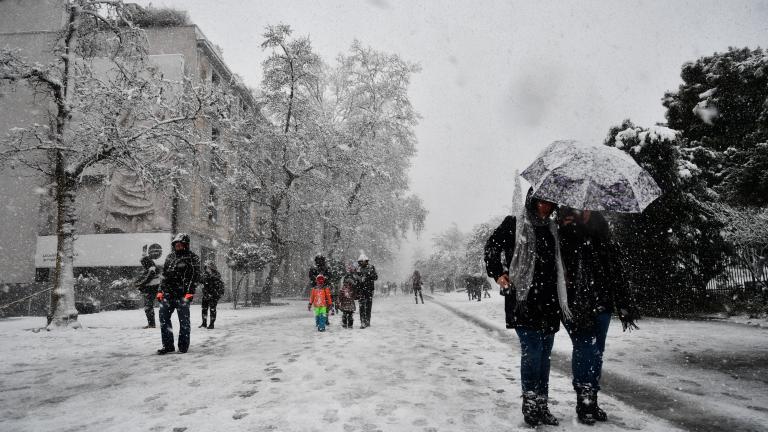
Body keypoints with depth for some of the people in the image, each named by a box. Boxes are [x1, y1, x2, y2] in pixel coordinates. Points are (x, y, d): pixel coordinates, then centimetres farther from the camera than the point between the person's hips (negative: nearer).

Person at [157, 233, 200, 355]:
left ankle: (183, 345, 10)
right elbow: (164, 275, 22)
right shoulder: (170, 257, 18)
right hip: (168, 293, 6)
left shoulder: (192, 257, 0)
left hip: (183, 294, -6)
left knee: (183, 319, -1)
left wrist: (190, 292, -16)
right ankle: (167, 345, 11)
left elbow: (195, 276, -8)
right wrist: (160, 290, 14)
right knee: (163, 317, 2)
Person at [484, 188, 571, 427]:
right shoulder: (513, 224, 0)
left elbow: (560, 262, 24)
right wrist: (497, 273, -7)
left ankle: (542, 404, 20)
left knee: (545, 353, 9)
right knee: (532, 349, -11)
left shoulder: (553, 228, 15)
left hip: (549, 301, 5)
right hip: (523, 299, -5)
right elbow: (491, 247, 3)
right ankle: (530, 402, 4)